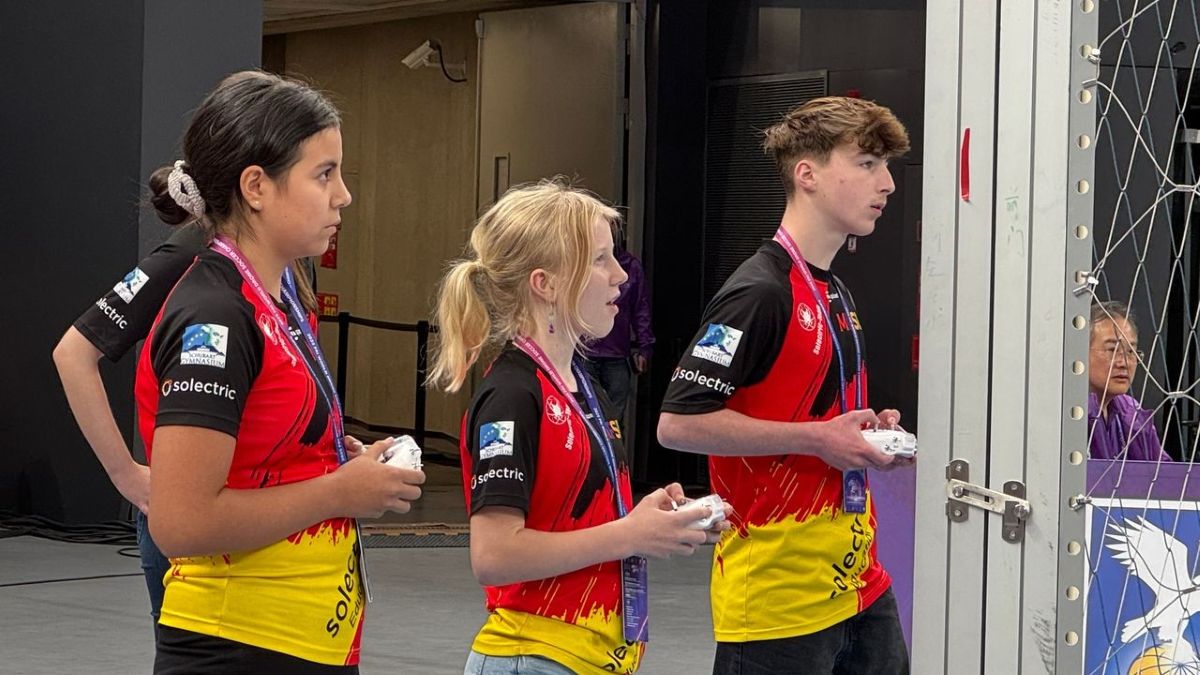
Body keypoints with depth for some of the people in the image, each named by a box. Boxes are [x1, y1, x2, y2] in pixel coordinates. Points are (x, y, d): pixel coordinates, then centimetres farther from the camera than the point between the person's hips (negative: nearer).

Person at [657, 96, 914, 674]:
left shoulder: (835, 295, 15)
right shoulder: (761, 292, -15)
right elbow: (678, 422, -21)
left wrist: (868, 433, 7)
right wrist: (816, 439, -19)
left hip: (859, 583, 9)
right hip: (777, 598, -9)